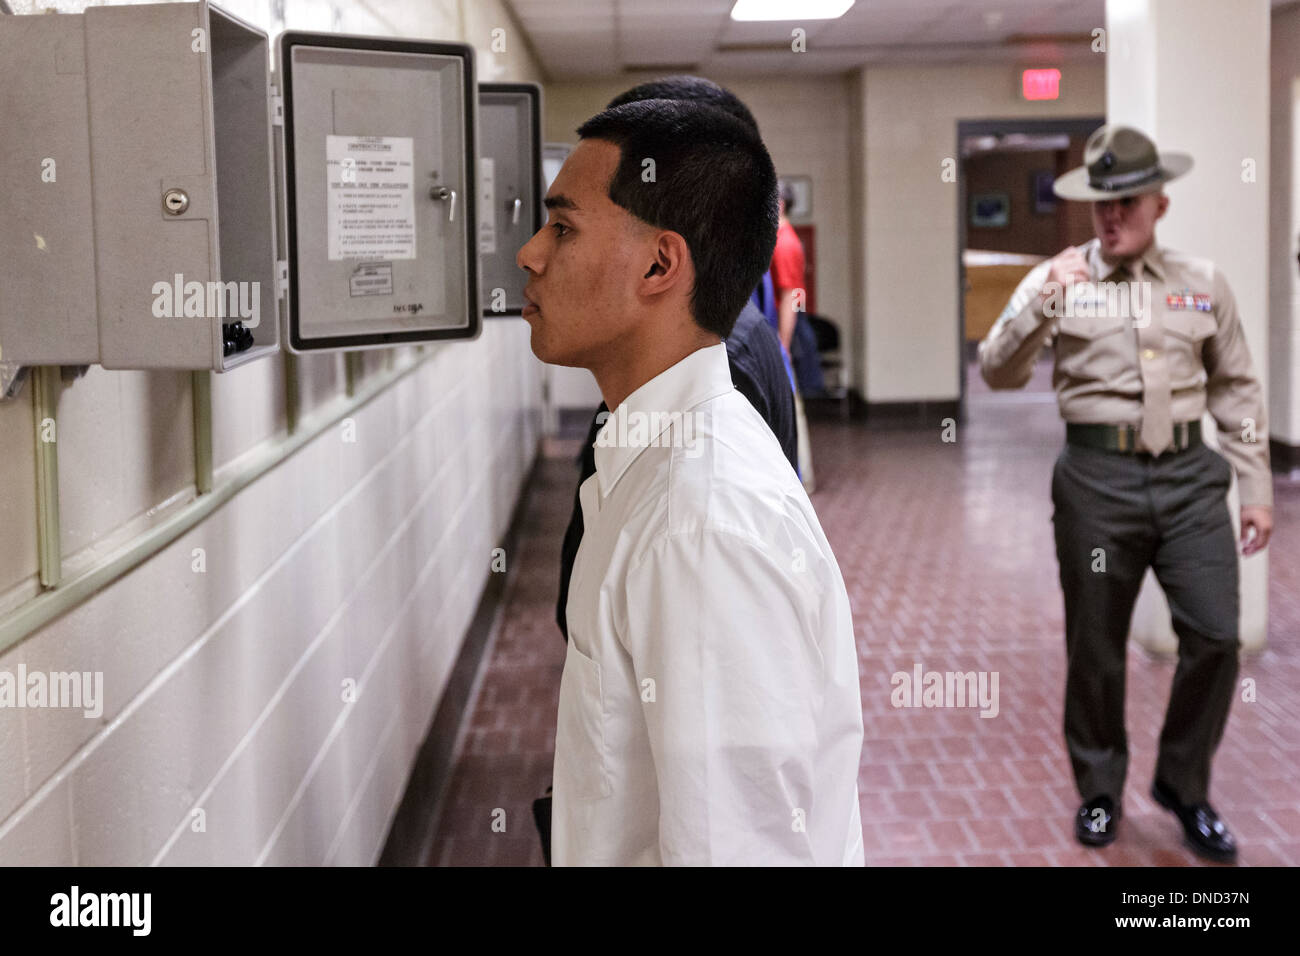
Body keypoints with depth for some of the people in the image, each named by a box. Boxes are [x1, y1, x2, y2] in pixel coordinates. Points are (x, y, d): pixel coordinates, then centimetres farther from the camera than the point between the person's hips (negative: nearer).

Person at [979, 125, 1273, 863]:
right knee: (1095, 649, 8)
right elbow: (998, 373, -6)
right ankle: (1100, 792, 27)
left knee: (1216, 635, -4)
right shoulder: (1058, 281, 2)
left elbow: (1238, 388, 12)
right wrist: (1040, 305, -21)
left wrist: (1258, 488, 8)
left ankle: (1184, 786, 18)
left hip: (1189, 475, 2)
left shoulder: (1203, 283, 8)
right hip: (1098, 477, -1)